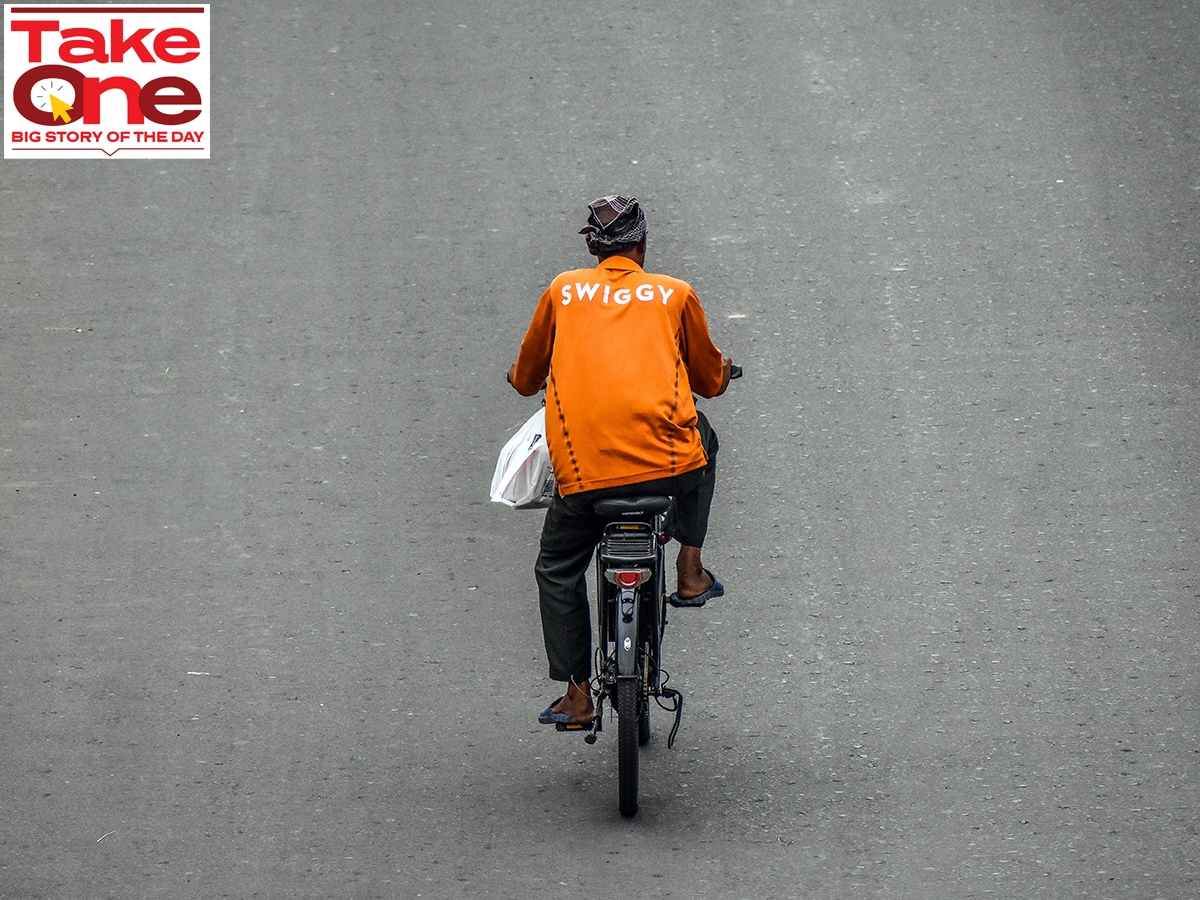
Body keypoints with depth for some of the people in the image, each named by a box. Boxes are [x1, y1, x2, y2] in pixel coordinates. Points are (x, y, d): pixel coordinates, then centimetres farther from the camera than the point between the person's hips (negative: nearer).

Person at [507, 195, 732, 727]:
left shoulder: (562, 292, 14)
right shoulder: (675, 294, 13)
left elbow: (526, 378, 27)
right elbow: (709, 380, 27)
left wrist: (523, 381, 51)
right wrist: (722, 373, 51)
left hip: (583, 470, 0)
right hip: (669, 462, 0)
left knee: (558, 569, 22)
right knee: (701, 439, 35)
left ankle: (576, 697, 15)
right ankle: (690, 573, 29)